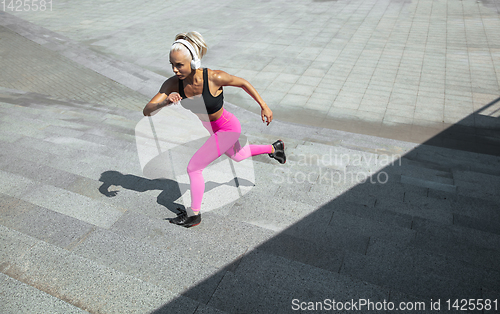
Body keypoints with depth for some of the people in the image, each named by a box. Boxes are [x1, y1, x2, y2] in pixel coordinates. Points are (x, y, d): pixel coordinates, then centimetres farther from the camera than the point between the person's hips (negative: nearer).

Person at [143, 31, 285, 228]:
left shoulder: (214, 78, -34)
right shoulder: (173, 84, -22)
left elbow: (243, 83, -15)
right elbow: (147, 111, -25)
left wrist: (264, 106, -9)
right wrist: (165, 102, -46)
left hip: (227, 129, -6)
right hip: (210, 126, 7)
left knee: (193, 167, -6)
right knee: (237, 156, 32)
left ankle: (194, 215, 17)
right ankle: (274, 148, 56)